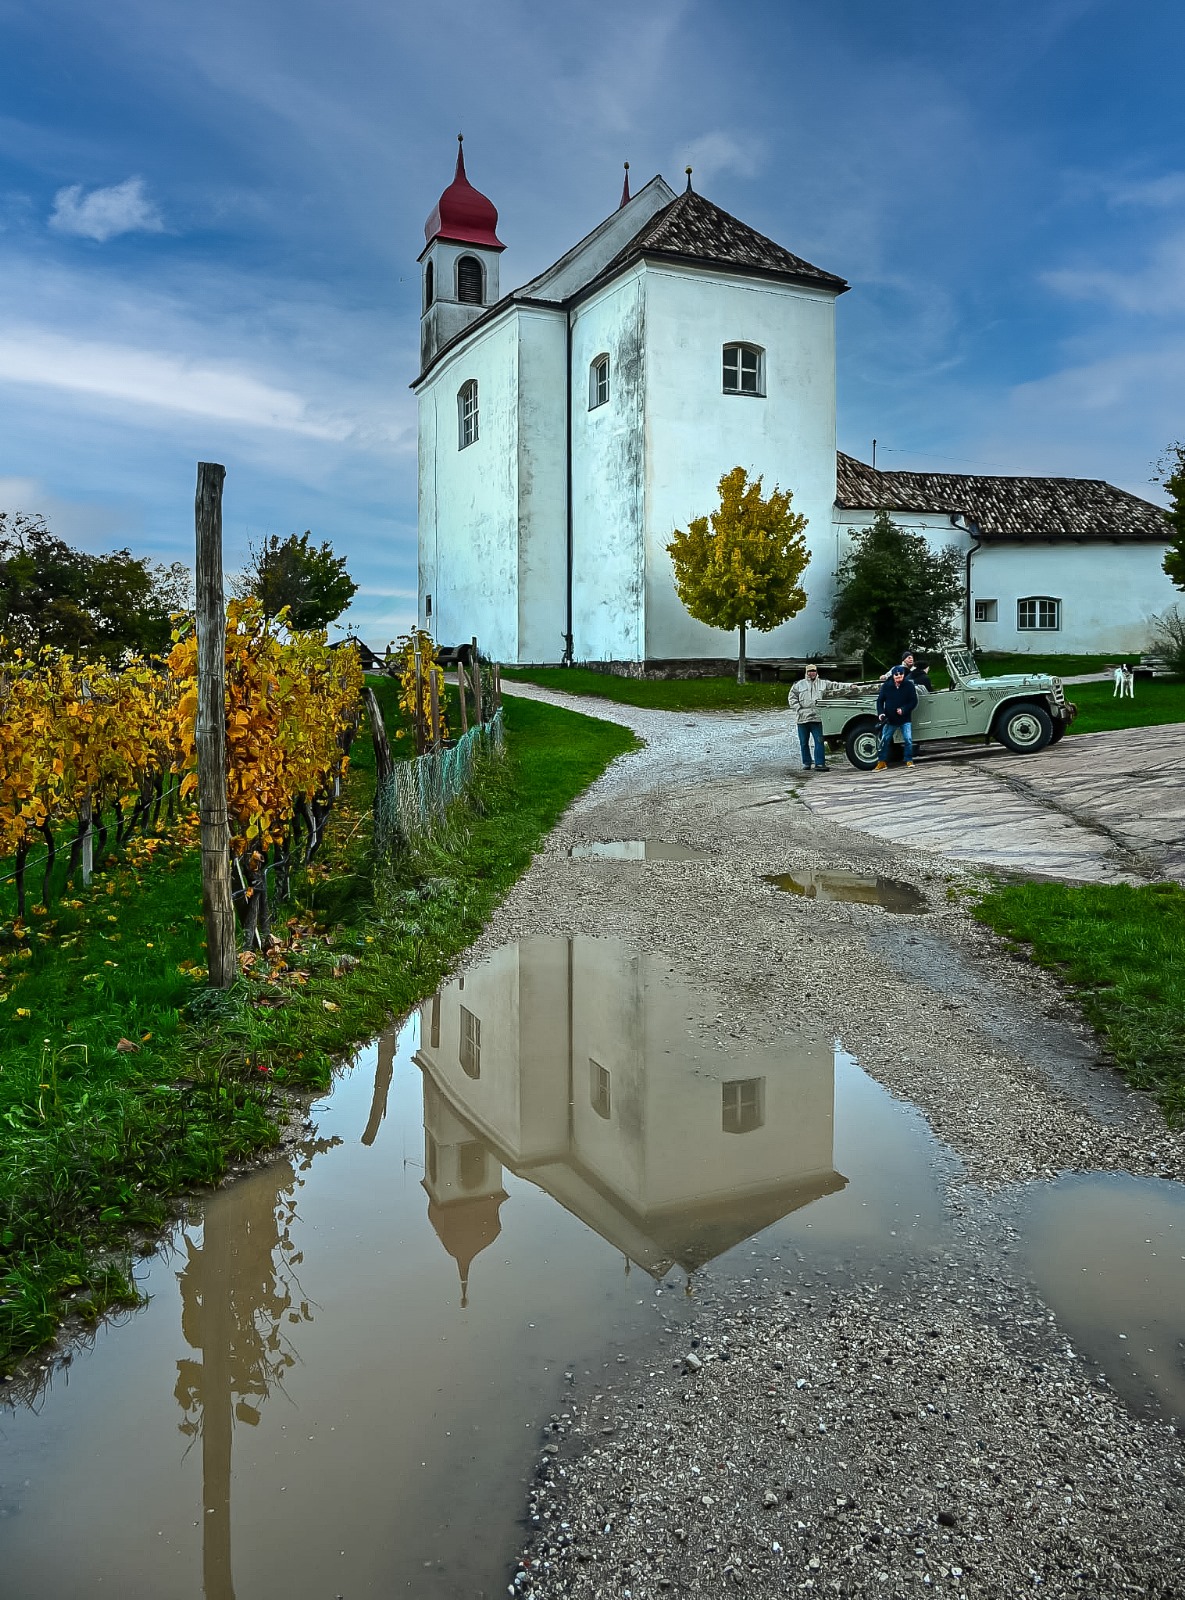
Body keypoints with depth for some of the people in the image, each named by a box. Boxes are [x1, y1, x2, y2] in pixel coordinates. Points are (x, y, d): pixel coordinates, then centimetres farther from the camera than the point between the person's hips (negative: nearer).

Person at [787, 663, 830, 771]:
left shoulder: (822, 684, 10)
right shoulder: (799, 684, 7)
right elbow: (791, 697, 6)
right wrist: (798, 708, -4)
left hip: (817, 718, 0)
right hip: (802, 718, 0)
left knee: (819, 741, -8)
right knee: (804, 743, 7)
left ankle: (819, 763, -7)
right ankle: (806, 763, 17)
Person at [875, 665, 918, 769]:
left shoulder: (909, 686, -4)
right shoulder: (886, 686, -1)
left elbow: (914, 701, -4)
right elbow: (880, 701, 5)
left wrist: (904, 710, -18)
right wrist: (880, 713, -10)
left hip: (905, 719, -1)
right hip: (890, 719, 1)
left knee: (908, 740, -7)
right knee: (884, 740, 2)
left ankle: (909, 760, 7)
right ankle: (882, 762, 11)